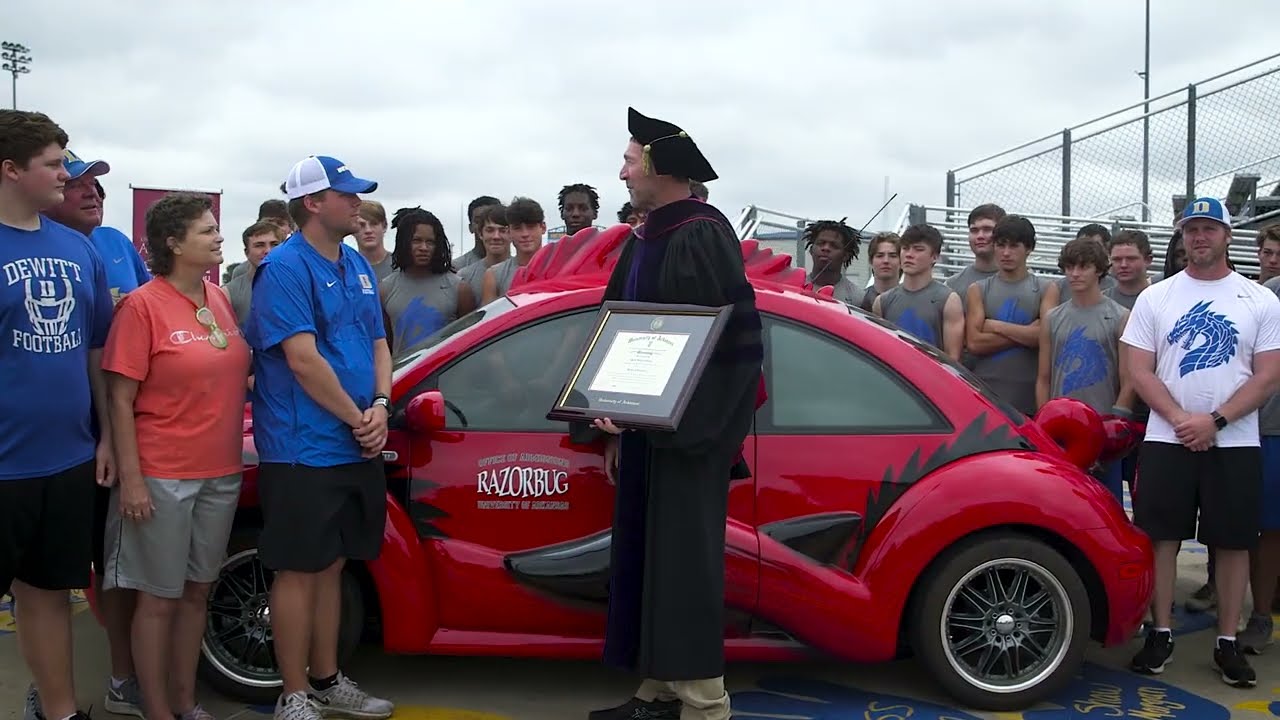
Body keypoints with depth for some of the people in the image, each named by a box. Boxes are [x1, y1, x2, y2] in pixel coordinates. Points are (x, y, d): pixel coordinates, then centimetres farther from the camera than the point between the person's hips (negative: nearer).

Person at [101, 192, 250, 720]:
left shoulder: (219, 299, 8)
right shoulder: (143, 306, -11)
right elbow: (120, 399, -12)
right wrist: (130, 479, -16)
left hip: (221, 473, 6)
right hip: (162, 478, -6)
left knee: (197, 592, 14)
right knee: (159, 597, 4)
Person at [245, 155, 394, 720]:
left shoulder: (358, 266, 13)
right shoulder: (285, 267, -12)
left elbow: (378, 345, 14)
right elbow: (303, 360, -19)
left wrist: (380, 408, -3)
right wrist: (357, 419, -12)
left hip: (356, 447, 8)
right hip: (303, 451, -8)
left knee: (330, 565, 16)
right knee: (299, 571, 0)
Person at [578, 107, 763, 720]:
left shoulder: (703, 236, -14)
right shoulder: (643, 240, 12)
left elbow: (732, 338, -18)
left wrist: (682, 422, -18)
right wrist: (616, 424, 13)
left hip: (689, 432, -9)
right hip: (644, 427, 9)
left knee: (684, 565, -4)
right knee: (643, 561, 12)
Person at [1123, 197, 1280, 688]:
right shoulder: (1155, 298, 5)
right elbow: (1139, 371, 0)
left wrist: (1215, 421, -14)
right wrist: (1180, 419, -13)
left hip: (1235, 443, 0)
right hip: (1166, 440, 0)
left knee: (1233, 542, 4)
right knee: (1161, 537, 2)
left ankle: (1227, 643, 15)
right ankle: (1161, 635, 14)